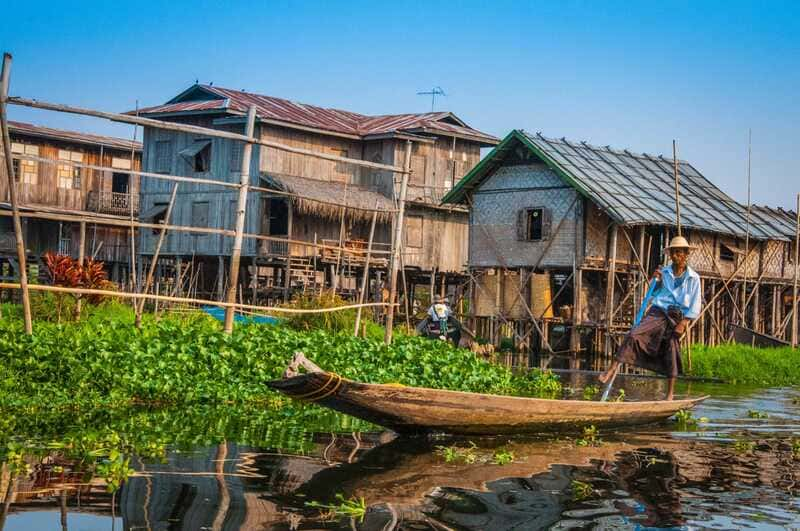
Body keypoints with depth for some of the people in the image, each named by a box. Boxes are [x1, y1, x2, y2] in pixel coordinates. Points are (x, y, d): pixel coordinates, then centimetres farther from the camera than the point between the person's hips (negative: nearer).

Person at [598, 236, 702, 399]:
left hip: (678, 317, -1)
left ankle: (670, 393, 8)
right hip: (658, 312, 1)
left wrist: (683, 323, -9)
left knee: (672, 350, -1)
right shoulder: (664, 272, 8)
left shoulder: (693, 278, 1)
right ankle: (614, 367, -19)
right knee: (634, 335, -19)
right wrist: (656, 282, -1)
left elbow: (695, 306, 0)